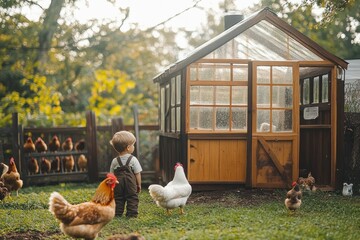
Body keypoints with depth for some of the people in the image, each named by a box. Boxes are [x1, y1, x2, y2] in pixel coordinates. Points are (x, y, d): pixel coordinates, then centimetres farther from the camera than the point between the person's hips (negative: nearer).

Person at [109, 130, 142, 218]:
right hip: (131, 184, -3)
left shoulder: (115, 161, 3)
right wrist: (139, 185, 7)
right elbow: (137, 174, -4)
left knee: (118, 199, 10)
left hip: (118, 184, 3)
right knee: (132, 198, 4)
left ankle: (117, 214, 9)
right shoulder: (133, 159, -6)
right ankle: (132, 214, -1)